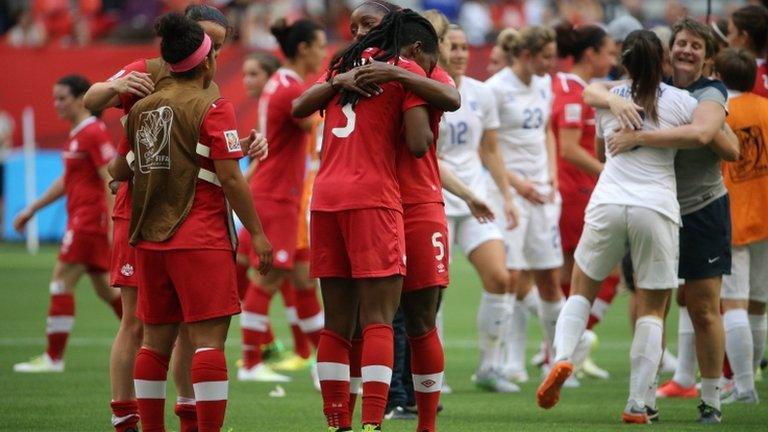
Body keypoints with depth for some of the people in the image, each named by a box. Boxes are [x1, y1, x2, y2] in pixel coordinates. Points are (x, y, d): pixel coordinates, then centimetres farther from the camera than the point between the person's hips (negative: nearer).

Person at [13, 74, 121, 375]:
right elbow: (66, 181, 27)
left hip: (90, 219, -10)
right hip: (81, 218, 10)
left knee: (61, 281, -9)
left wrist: (114, 226, -23)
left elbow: (110, 181, -18)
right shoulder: (77, 134, 17)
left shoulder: (93, 133, -13)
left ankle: (54, 358, -6)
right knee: (105, 288, 13)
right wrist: (31, 210, 27)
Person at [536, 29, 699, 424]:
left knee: (581, 289, 18)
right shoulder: (681, 102, 4)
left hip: (608, 203, 2)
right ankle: (638, 404, 1)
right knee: (652, 309, 7)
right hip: (657, 207, -2)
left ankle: (562, 357, -9)